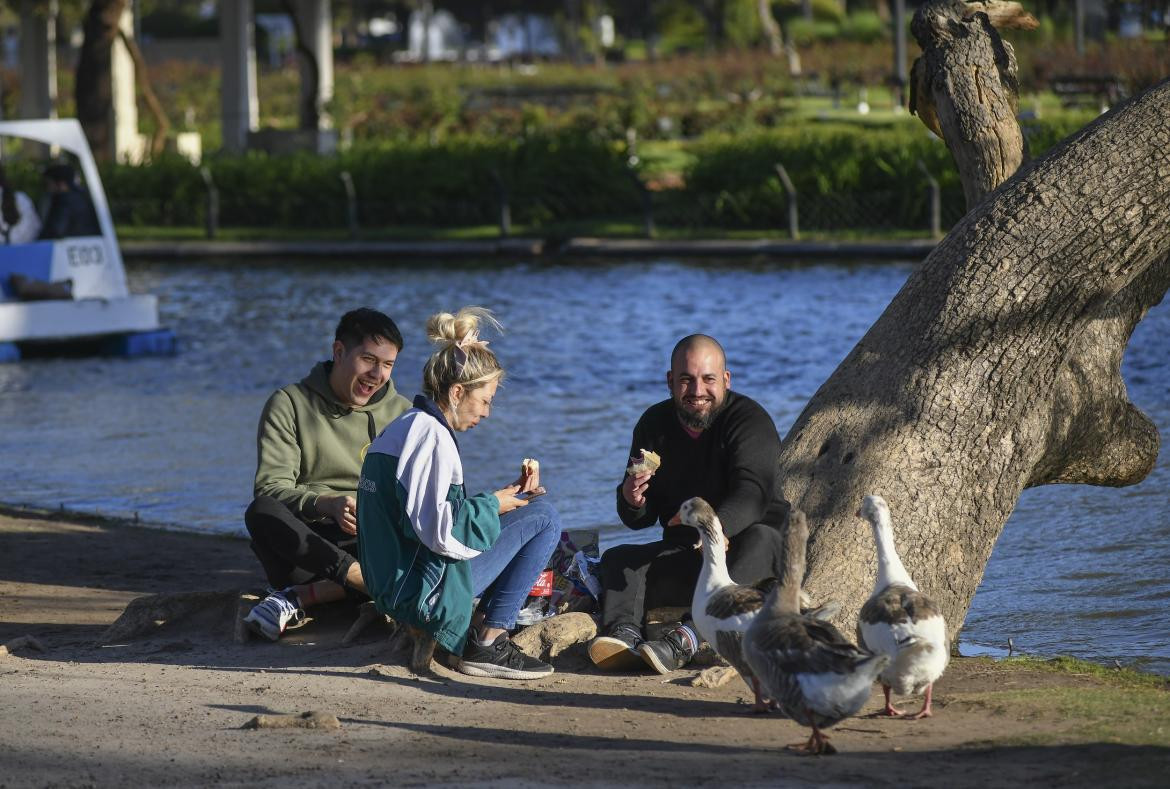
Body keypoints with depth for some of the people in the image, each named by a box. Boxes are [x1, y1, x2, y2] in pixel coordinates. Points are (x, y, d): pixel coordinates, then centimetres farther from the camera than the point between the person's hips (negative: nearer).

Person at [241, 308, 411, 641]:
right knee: (262, 513, -35)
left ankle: (302, 597, -28)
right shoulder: (289, 404, 2)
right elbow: (271, 489, -9)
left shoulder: (401, 413, 12)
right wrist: (328, 505, -29)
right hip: (302, 544, -2)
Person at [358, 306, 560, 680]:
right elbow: (440, 533, -23)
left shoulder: (401, 428, 15)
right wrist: (491, 504, -6)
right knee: (544, 517, -3)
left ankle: (477, 627, 10)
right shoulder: (432, 435, -16)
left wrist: (504, 495, 12)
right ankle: (486, 645, -6)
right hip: (423, 593, -10)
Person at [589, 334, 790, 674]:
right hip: (685, 557, 5)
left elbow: (752, 494, -31)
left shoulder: (749, 420, -13)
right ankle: (625, 633, -44)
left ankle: (686, 637, -57)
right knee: (617, 559, -12)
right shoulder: (654, 425, 4)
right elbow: (639, 520, 5)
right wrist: (631, 501, -21)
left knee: (760, 538, -36)